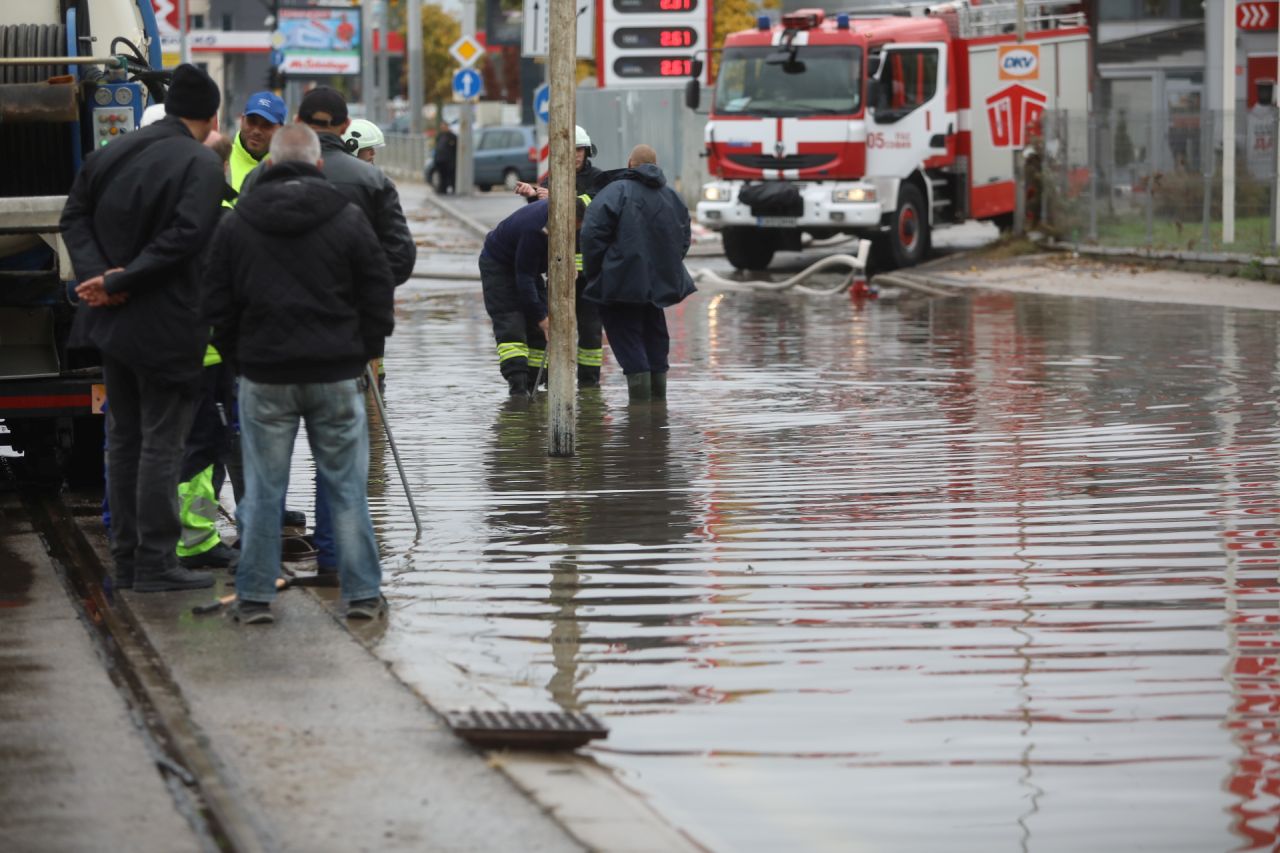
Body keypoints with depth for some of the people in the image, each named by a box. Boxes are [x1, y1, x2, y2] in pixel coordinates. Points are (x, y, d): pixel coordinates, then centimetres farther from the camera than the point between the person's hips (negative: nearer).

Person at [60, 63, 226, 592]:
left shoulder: (111, 154, 8)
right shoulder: (201, 163, -14)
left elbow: (75, 217, 7)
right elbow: (186, 236, -24)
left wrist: (98, 274, -7)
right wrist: (119, 282, -19)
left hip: (111, 323, 7)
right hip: (167, 325, -7)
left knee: (123, 439, 15)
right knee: (161, 443, -1)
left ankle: (126, 558, 20)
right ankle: (155, 563, 1)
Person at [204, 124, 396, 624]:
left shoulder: (236, 224, 2)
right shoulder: (348, 220, -2)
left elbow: (217, 303, 6)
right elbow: (378, 295, 2)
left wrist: (237, 359, 16)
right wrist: (363, 354, 13)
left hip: (264, 376, 1)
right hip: (336, 375, 0)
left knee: (263, 489, 6)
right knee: (347, 487, 6)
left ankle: (254, 596, 7)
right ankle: (362, 593, 8)